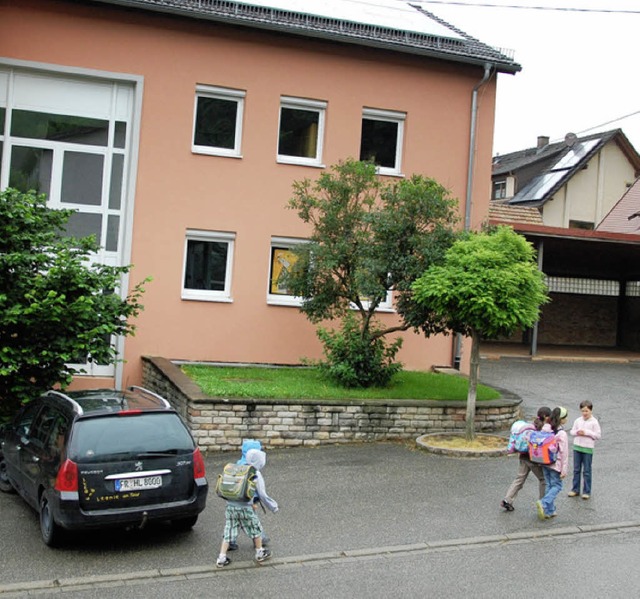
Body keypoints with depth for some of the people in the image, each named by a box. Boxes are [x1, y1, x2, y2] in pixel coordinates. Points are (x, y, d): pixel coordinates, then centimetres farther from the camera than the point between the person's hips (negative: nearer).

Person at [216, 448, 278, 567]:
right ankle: (260, 553, 30)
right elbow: (263, 495, -7)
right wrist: (274, 507, 7)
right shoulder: (256, 475, -6)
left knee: (229, 532, 12)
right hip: (245, 508, -5)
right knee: (256, 529, 17)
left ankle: (221, 559, 10)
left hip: (230, 506, 5)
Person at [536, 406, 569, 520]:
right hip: (556, 464, -6)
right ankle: (543, 503, -12)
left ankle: (550, 511, 16)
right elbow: (564, 453, -14)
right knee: (557, 486, 7)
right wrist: (564, 469, -11)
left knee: (549, 485, 13)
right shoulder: (562, 434, -17)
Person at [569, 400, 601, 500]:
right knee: (576, 470, 12)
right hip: (577, 447, 4)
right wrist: (577, 432, -10)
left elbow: (598, 435, -10)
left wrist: (586, 432, -18)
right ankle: (575, 489, 21)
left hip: (588, 449, -4)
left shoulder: (594, 422, -8)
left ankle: (586, 491, 12)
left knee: (586, 471, 3)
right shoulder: (578, 420, 5)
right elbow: (571, 431, 12)